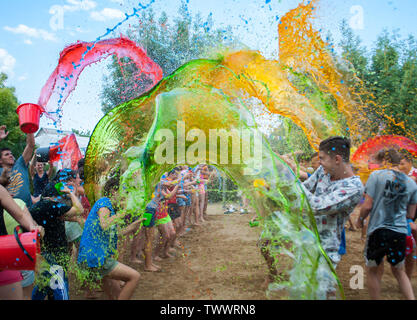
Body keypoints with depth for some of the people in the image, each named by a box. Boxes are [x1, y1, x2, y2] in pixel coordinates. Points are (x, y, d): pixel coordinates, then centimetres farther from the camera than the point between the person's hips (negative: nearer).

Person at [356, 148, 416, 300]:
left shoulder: (377, 175, -8)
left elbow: (367, 206, -10)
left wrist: (360, 220, 7)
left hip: (378, 230, -4)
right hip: (400, 232, 4)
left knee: (373, 271, 14)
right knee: (399, 271, 23)